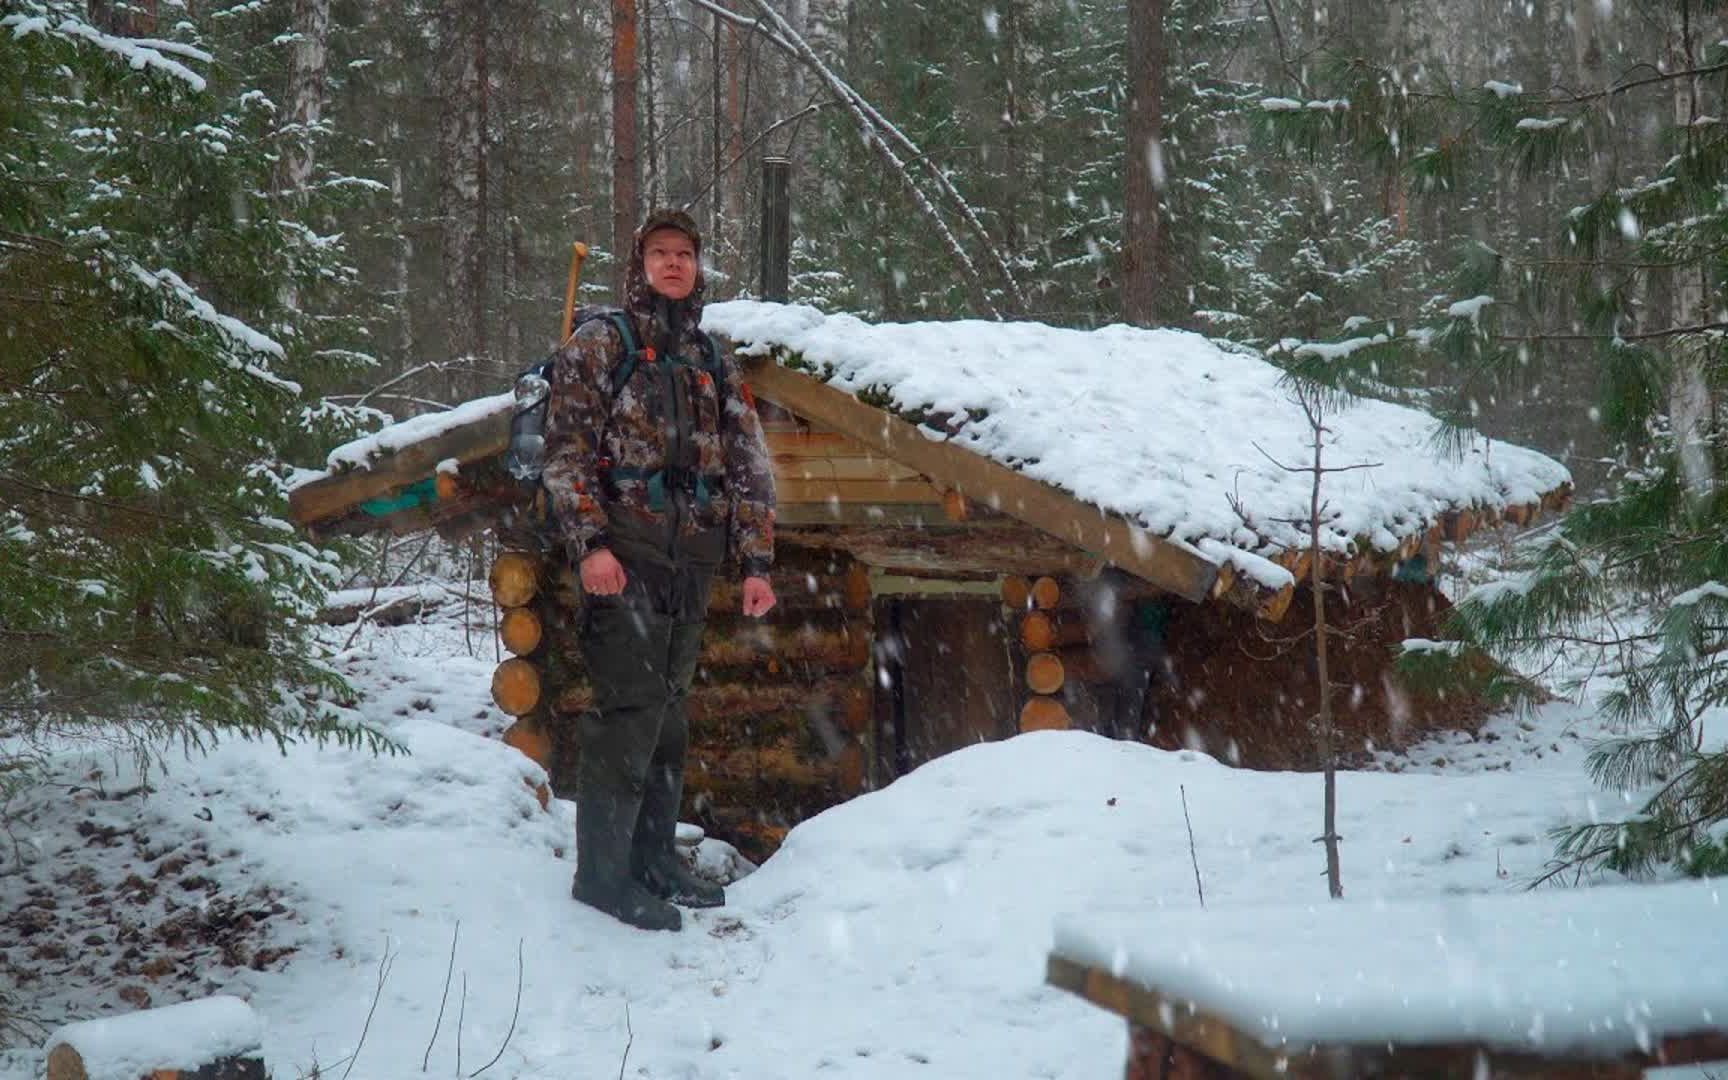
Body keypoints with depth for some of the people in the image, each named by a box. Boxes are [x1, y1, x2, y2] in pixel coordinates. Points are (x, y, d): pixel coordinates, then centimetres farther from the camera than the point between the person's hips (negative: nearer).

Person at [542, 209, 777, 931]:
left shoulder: (716, 368, 18)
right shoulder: (599, 345, 2)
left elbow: (749, 470, 17)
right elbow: (566, 451, -6)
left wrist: (755, 562, 9)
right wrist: (588, 543, -17)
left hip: (692, 563, 6)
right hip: (624, 555, -6)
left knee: (668, 710, 11)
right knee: (628, 708, -10)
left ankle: (652, 857, 21)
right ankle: (601, 871, -3)